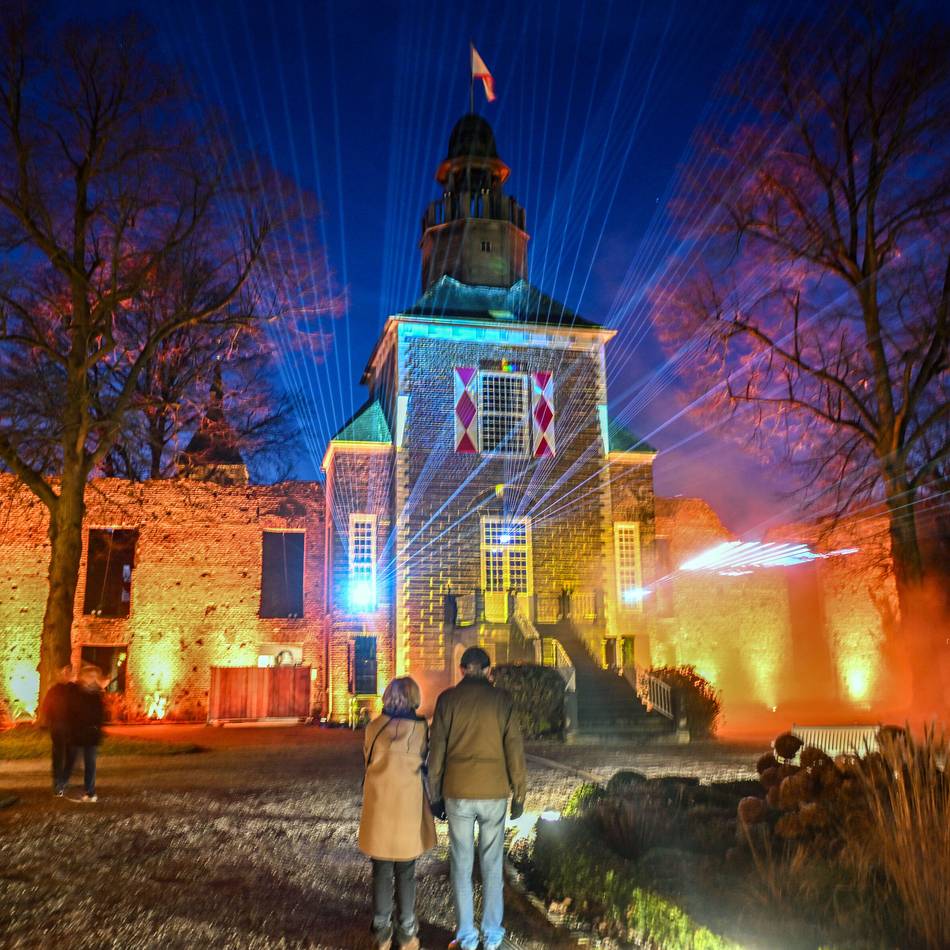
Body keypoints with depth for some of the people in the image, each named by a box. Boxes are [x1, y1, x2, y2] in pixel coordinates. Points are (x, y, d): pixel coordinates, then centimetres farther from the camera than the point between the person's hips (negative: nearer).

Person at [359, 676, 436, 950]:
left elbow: (367, 762, 6)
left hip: (378, 806, 2)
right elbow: (426, 766, -2)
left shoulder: (373, 727, -4)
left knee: (381, 870, 13)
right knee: (406, 872, 11)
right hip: (408, 806, -1)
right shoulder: (421, 728, -10)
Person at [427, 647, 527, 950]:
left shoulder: (447, 698, 0)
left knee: (461, 865, 9)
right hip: (493, 792, 0)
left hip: (457, 793, 0)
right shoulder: (502, 699, -1)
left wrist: (435, 795, 9)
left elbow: (436, 749, 1)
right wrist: (519, 794, 6)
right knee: (492, 865, 11)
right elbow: (514, 748, -2)